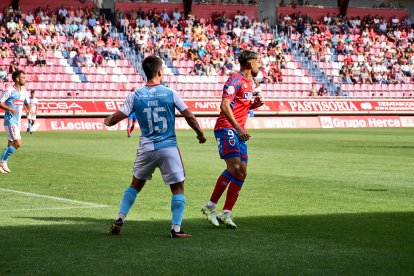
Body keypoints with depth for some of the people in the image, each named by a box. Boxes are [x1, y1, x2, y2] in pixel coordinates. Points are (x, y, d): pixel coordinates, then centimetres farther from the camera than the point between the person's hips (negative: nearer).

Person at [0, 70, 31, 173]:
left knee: (11, 144, 10)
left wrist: (29, 109, 0)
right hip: (10, 121, -8)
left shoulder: (24, 92, 9)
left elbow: (27, 104, 22)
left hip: (17, 121, 8)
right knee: (18, 143, -15)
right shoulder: (9, 90, -12)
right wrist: (10, 109, -24)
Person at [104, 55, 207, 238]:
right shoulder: (170, 94, -6)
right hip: (169, 148, -2)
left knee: (136, 184, 20)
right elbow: (189, 116, -3)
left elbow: (115, 118, -1)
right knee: (178, 188, 7)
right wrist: (200, 134, 13)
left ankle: (120, 219, 14)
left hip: (146, 148, 3)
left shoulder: (135, 96, -2)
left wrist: (107, 121, 23)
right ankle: (176, 229, -1)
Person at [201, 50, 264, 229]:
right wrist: (238, 128, -24)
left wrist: (253, 105, 10)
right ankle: (210, 206, -15)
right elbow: (225, 106, -19)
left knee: (241, 173, 0)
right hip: (226, 129, -9)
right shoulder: (235, 80, -8)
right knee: (234, 167, -23)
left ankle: (226, 213, 2)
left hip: (239, 132, 9)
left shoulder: (249, 83, 21)